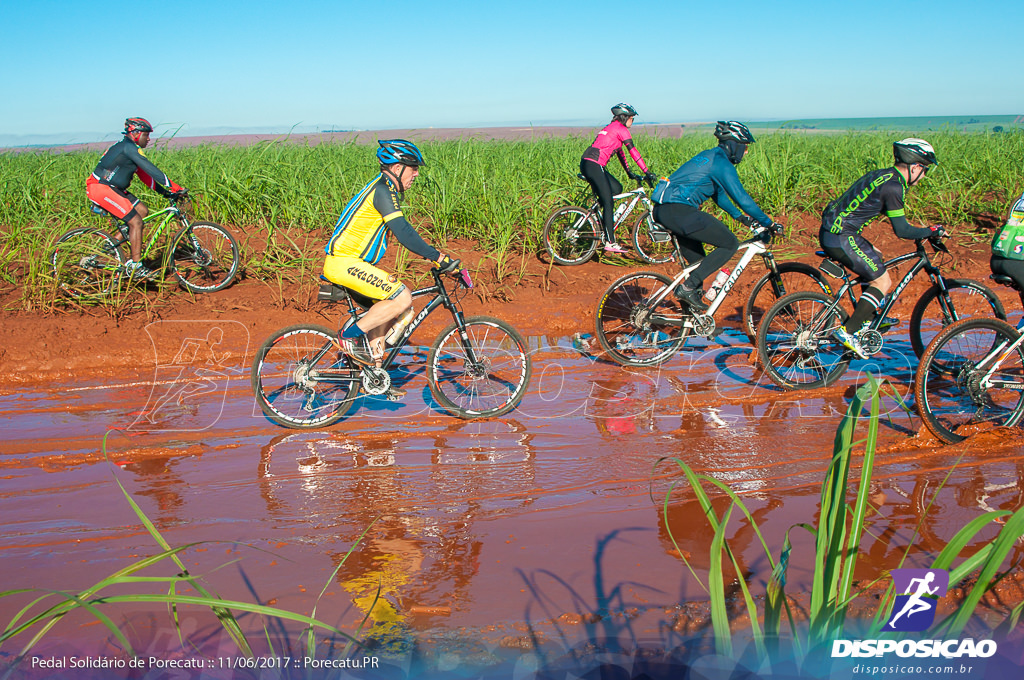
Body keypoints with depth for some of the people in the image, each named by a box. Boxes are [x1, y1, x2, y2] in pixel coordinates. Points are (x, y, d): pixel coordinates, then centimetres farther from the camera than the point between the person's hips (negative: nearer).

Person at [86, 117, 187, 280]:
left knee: (142, 210, 5)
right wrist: (175, 187, -24)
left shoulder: (130, 148, 16)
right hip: (100, 188, -10)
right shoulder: (129, 147, -15)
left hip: (112, 188, 10)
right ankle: (135, 267, -9)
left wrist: (166, 192, 11)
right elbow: (151, 169, -23)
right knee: (136, 221, -14)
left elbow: (145, 175, 17)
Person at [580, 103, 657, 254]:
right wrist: (647, 172, -6)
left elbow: (620, 152, 31)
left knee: (617, 188, 17)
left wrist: (630, 173, 31)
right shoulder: (621, 129, -3)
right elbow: (633, 152, -7)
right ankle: (610, 243, -7)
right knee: (608, 202, -7)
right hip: (593, 165, -9)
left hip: (587, 164, 9)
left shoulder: (611, 128, 26)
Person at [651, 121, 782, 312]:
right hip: (678, 211, -10)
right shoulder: (722, 164, -7)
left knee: (697, 260, 24)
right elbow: (742, 198, -10)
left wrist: (740, 216, 35)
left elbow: (719, 194, 33)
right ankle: (687, 287, -8)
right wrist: (768, 223, -3)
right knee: (730, 244, -3)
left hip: (663, 210, 10)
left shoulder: (711, 156, 23)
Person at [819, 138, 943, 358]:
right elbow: (901, 230, -12)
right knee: (883, 282, 0)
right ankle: (848, 331, -7)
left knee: (876, 258, 27)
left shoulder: (881, 175, 17)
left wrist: (923, 231, 31)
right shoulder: (893, 186, -13)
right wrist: (933, 232, 1)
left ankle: (869, 318, 33)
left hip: (830, 231, 10)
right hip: (841, 238, -10)